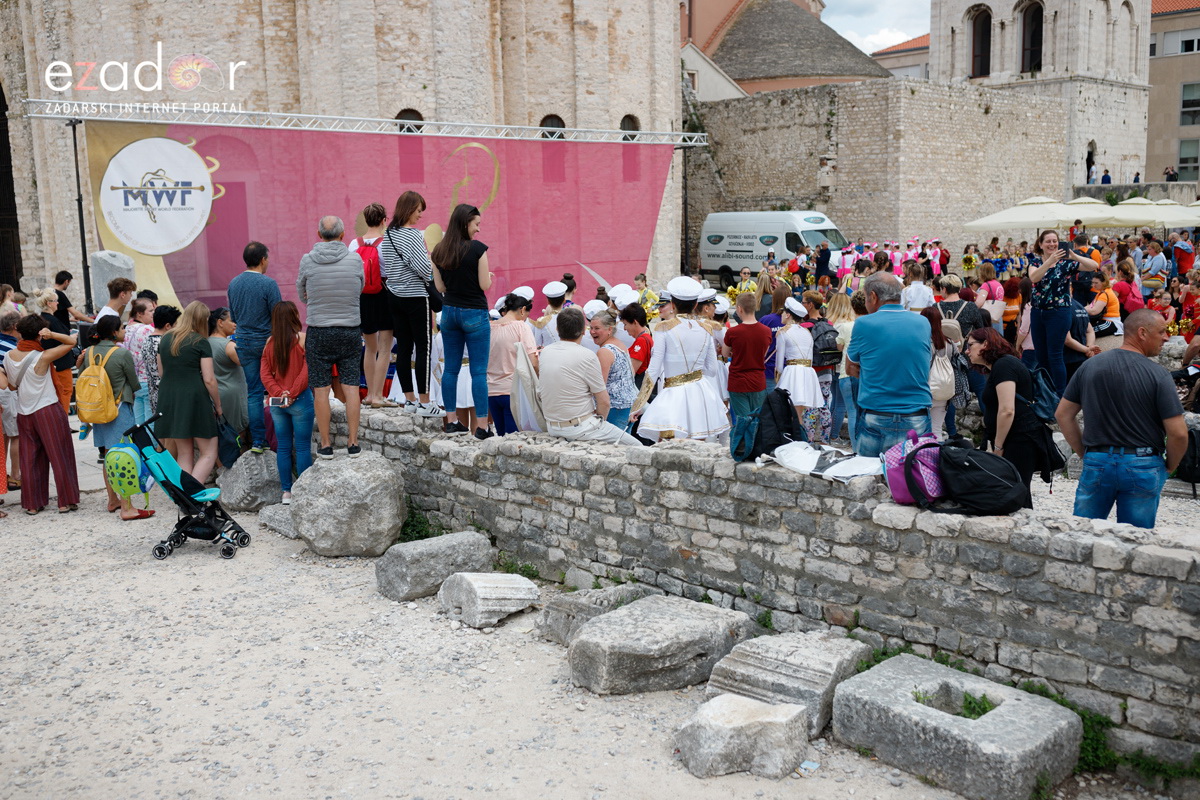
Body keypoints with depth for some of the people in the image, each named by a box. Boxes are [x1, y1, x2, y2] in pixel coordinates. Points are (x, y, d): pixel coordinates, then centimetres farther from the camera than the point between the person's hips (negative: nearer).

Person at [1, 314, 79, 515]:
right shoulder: (43, 357, -15)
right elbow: (71, 342, -10)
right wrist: (52, 335, -20)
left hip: (23, 413, 5)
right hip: (48, 411, -5)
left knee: (29, 459, 11)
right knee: (59, 456, 3)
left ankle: (32, 504, 16)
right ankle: (66, 501, 7)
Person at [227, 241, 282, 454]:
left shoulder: (233, 284, 5)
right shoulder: (268, 284, -14)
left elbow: (233, 316, 14)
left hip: (244, 343, 5)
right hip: (267, 341, -5)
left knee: (253, 393, 7)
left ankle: (257, 441, 8)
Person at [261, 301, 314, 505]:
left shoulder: (270, 342, 5)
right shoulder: (303, 339, -9)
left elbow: (265, 372, 1)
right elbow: (307, 371, -15)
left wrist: (277, 392, -6)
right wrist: (293, 394, -12)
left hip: (277, 403, 4)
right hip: (300, 401, -4)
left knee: (283, 448, 11)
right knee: (302, 447, 2)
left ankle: (286, 492, 15)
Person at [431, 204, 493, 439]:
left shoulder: (438, 251, 3)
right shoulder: (477, 248, -13)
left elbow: (440, 287, 7)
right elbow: (485, 285, -11)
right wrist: (488, 275, 10)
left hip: (449, 311, 6)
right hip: (474, 314, -5)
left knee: (451, 368, 12)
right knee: (479, 371, -3)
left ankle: (451, 420, 16)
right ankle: (481, 425, -2)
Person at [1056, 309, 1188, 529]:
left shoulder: (1090, 366, 3)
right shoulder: (1158, 375, -10)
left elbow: (1063, 414, 7)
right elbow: (1178, 433, -12)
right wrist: (1170, 466, 5)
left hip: (1096, 462, 3)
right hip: (1142, 466, -3)